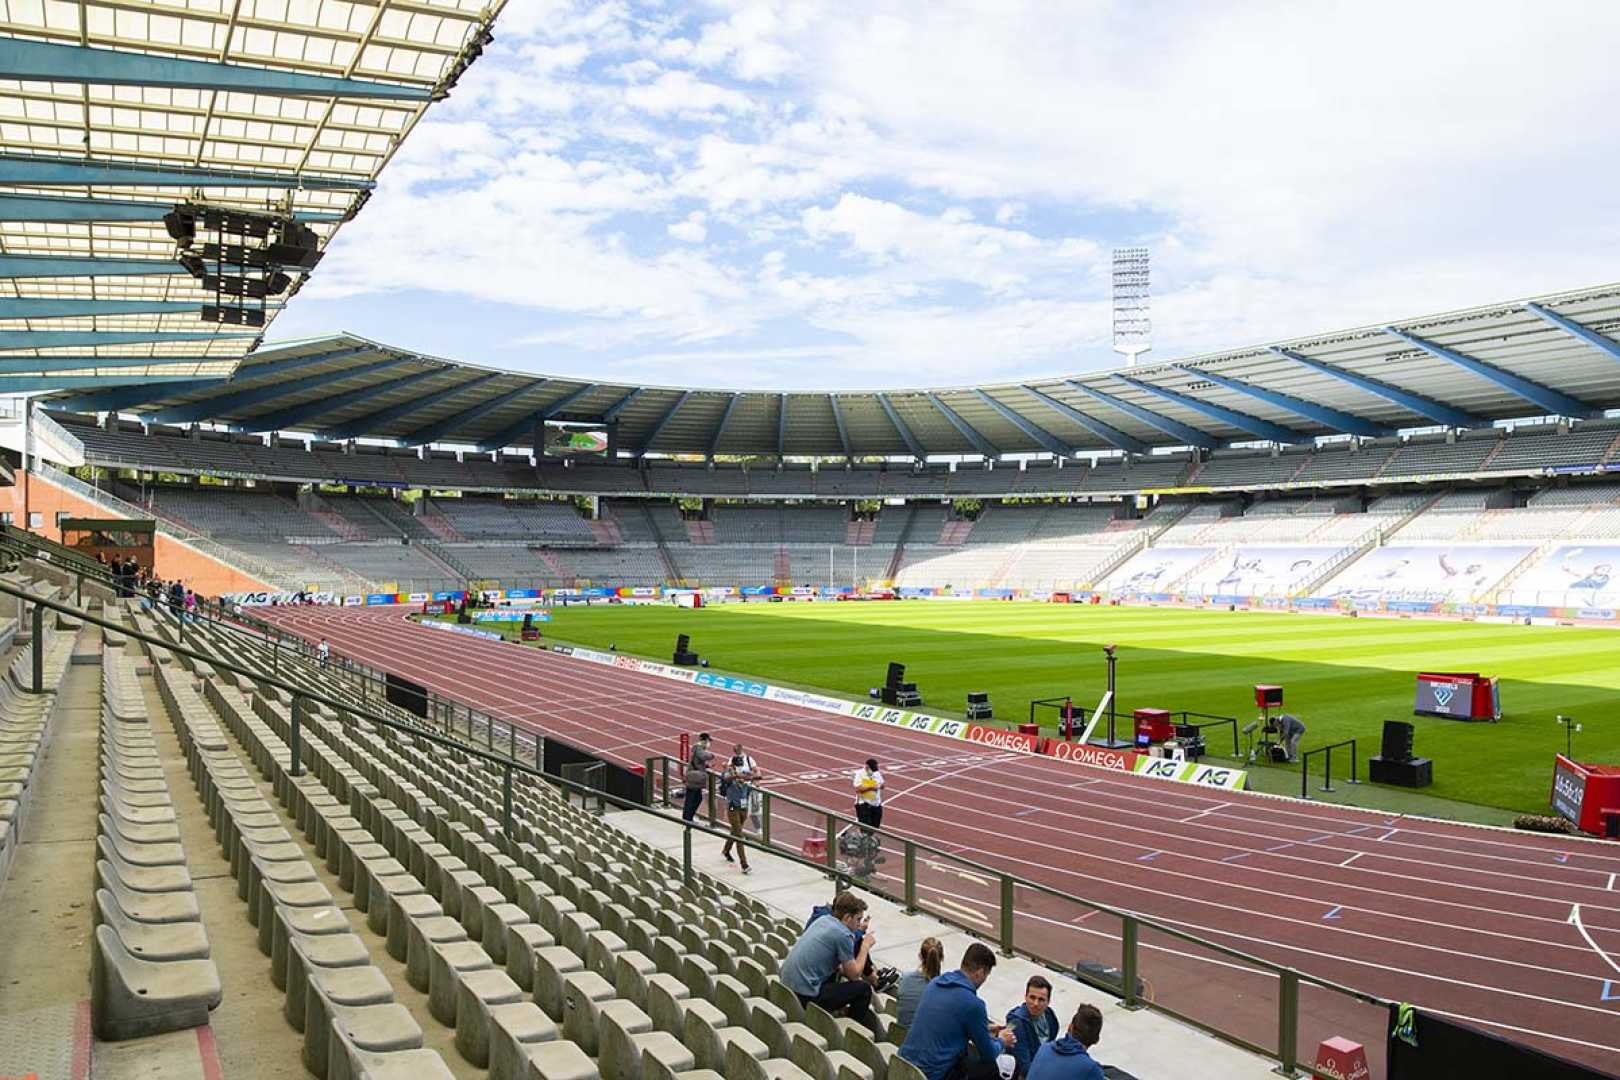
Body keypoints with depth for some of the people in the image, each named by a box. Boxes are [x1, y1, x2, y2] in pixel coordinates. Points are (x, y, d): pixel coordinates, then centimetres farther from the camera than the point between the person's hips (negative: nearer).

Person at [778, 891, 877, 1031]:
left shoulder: (823, 919, 8)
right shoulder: (843, 934, -15)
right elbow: (854, 974, -5)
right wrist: (866, 945, 5)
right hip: (805, 996, -9)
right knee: (863, 988, 0)